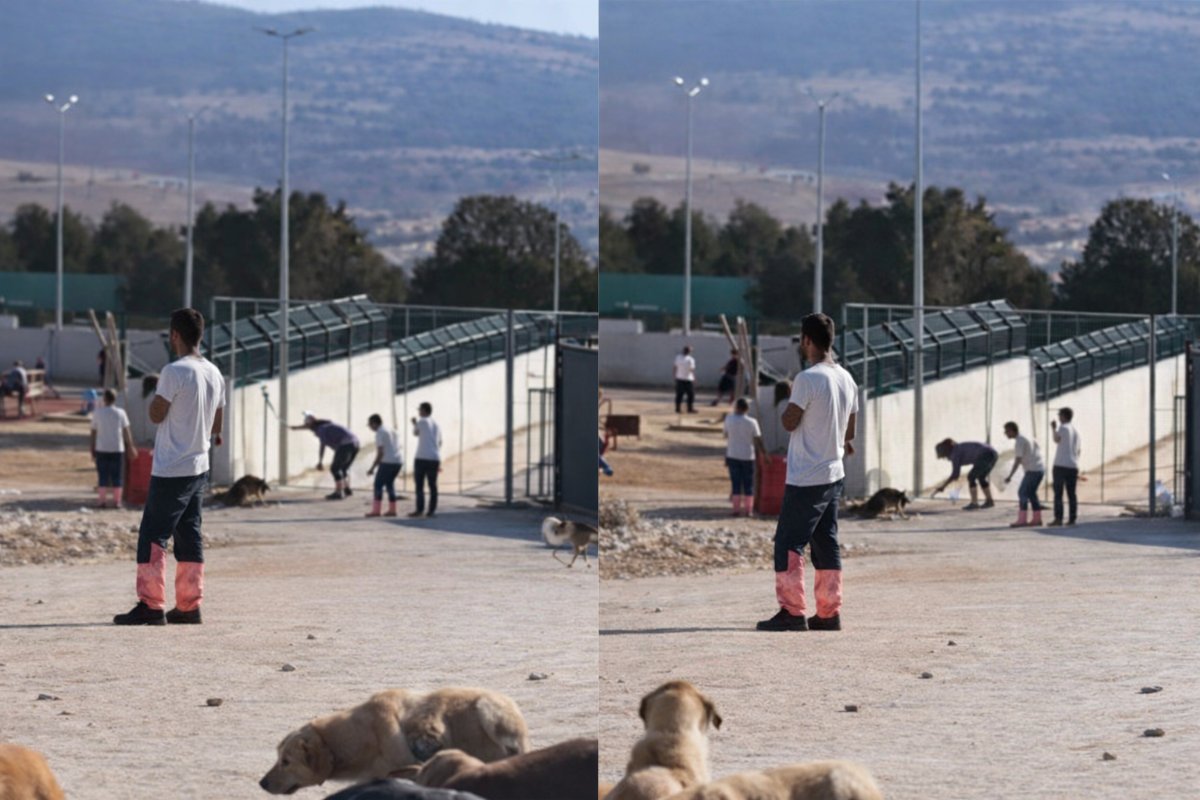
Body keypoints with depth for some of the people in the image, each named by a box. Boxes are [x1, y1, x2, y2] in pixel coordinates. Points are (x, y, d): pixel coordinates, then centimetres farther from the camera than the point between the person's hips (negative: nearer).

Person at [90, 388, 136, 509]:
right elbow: (126, 432, 0)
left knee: (102, 476, 4)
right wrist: (131, 447, 9)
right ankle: (116, 501, 5)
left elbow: (93, 432, 1)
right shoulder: (120, 413, -1)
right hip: (117, 449, 0)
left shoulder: (98, 413, -2)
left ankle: (101, 501, 0)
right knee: (116, 477, 5)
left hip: (101, 449, 0)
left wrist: (92, 450, 9)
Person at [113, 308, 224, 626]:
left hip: (170, 470, -8)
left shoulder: (174, 372, -18)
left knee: (153, 534, -4)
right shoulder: (214, 374, 8)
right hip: (199, 468, 8)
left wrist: (158, 390, 3)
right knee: (189, 537, 11)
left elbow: (156, 414, -12)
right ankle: (189, 607, 12)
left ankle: (151, 605, -7)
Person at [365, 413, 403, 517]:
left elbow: (380, 453, -14)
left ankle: (376, 510, -9)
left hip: (387, 462, -8)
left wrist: (372, 468, -11)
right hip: (398, 461, 8)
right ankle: (392, 510, 15)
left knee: (378, 484, -3)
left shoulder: (380, 433, -7)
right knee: (389, 483, 17)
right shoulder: (393, 431, 19)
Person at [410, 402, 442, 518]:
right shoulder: (436, 425, 17)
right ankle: (431, 510, 5)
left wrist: (414, 423, 34)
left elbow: (415, 433, 15)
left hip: (422, 458, -6)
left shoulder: (422, 421, -3)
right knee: (432, 485, 6)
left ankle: (420, 509, -9)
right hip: (435, 459, 6)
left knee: (419, 485, -3)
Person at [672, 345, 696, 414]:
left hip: (679, 379, 5)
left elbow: (675, 368, 4)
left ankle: (677, 409, 13)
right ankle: (690, 409, 8)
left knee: (679, 395, 11)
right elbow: (692, 370, -15)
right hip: (688, 380, -5)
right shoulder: (690, 360, -18)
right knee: (691, 395, 7)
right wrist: (694, 379, -6)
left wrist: (675, 377, 14)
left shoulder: (678, 357, -3)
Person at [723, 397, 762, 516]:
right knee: (748, 484, 7)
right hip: (748, 456, -1)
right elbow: (758, 440, -6)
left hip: (733, 456, 1)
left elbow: (726, 435, 3)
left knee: (736, 483, 6)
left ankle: (736, 509, 3)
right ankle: (748, 509, 6)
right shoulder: (752, 422, -8)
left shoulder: (729, 420, -6)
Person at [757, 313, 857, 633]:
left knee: (788, 543, -4)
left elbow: (789, 422, -14)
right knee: (826, 543, 12)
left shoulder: (808, 379, -18)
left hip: (805, 478, -8)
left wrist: (790, 397, 3)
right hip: (834, 474, 8)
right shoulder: (846, 379, 8)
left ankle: (791, 611, -7)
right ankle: (829, 612, 13)